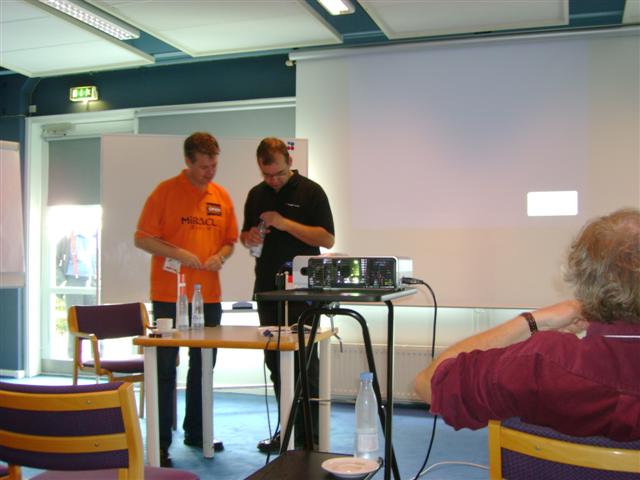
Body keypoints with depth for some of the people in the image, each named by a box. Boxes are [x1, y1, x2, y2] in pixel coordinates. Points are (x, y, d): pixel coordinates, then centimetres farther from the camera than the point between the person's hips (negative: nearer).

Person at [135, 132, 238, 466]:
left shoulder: (222, 197, 8)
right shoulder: (166, 191, -6)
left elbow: (229, 241, 15)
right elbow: (142, 239, -7)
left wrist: (220, 257, -6)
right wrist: (178, 253, -19)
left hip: (209, 296, 5)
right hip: (169, 296, -5)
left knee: (203, 366, 14)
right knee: (165, 369, 1)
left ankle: (195, 432, 29)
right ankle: (161, 444, 10)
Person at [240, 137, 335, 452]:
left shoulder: (310, 192, -4)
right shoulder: (256, 195, 12)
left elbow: (327, 239, -11)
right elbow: (245, 234, 20)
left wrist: (285, 224, -19)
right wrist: (249, 238, -4)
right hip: (267, 289, 6)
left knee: (304, 361, -1)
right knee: (275, 361, 11)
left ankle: (309, 434, 9)